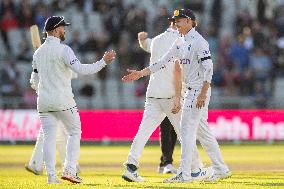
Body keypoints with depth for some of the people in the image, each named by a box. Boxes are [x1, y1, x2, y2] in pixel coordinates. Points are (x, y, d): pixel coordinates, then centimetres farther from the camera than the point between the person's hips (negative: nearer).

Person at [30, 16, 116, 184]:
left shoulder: (38, 52, 11)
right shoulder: (63, 49, -11)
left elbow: (34, 79, 17)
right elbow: (80, 69, -21)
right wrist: (103, 62, -17)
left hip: (44, 101, 6)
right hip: (63, 101, -6)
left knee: (49, 137, 5)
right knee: (74, 132, 7)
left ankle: (51, 175, -1)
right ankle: (69, 170, -5)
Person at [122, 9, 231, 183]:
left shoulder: (198, 41, -14)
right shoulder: (181, 42, 14)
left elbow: (208, 68, -19)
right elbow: (163, 62, 13)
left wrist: (202, 94, -24)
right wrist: (140, 73, 6)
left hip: (200, 90, -9)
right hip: (191, 90, 9)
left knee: (187, 130, -10)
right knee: (202, 131, 12)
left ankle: (184, 174, -9)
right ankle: (221, 170, 18)